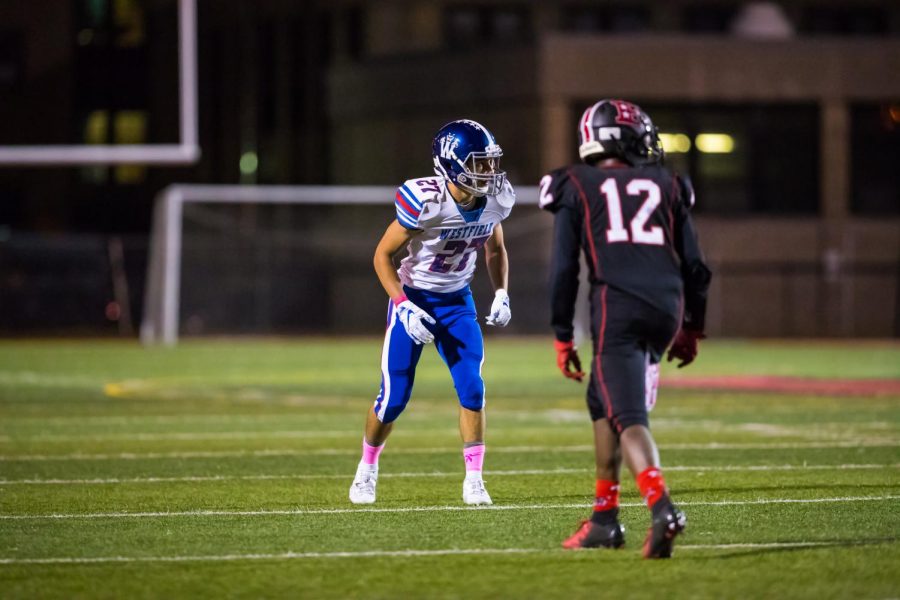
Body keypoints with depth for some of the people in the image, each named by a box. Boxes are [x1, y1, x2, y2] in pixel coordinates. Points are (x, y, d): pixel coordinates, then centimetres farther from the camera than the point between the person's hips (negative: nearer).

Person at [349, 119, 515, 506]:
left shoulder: (495, 201, -10)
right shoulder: (426, 202, -27)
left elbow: (495, 250, 12)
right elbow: (383, 255, -17)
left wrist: (501, 294, -3)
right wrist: (404, 307, -24)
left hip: (457, 301, 4)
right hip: (414, 298, -4)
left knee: (472, 388, -13)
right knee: (394, 398, -1)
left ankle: (473, 480, -6)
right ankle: (367, 468, 26)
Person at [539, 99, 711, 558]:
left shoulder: (576, 188, 10)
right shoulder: (665, 185, 17)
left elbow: (564, 270, 4)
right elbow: (695, 267, 15)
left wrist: (562, 336, 9)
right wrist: (691, 329, 25)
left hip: (616, 310, -4)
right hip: (666, 309, 4)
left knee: (629, 418, -10)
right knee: (603, 401, 22)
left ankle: (662, 508, -34)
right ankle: (604, 519, 24)